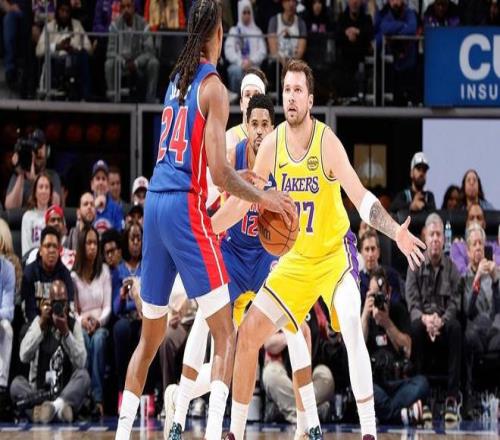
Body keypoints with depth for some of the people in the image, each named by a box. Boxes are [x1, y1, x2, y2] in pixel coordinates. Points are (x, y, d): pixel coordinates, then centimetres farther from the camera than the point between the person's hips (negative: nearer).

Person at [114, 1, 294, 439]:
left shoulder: (176, 81, 17)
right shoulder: (213, 87, -6)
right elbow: (218, 172, -12)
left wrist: (236, 177, 34)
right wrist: (263, 197, -1)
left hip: (155, 202, 8)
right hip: (185, 206, -8)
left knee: (150, 336, 18)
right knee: (226, 334, -6)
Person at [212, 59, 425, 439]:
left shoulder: (327, 143, -19)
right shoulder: (272, 144, -5)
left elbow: (362, 199, -25)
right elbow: (242, 201, 7)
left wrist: (397, 233, -39)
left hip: (334, 254, -5)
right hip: (296, 259, 5)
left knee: (352, 329, -29)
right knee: (248, 335, 1)